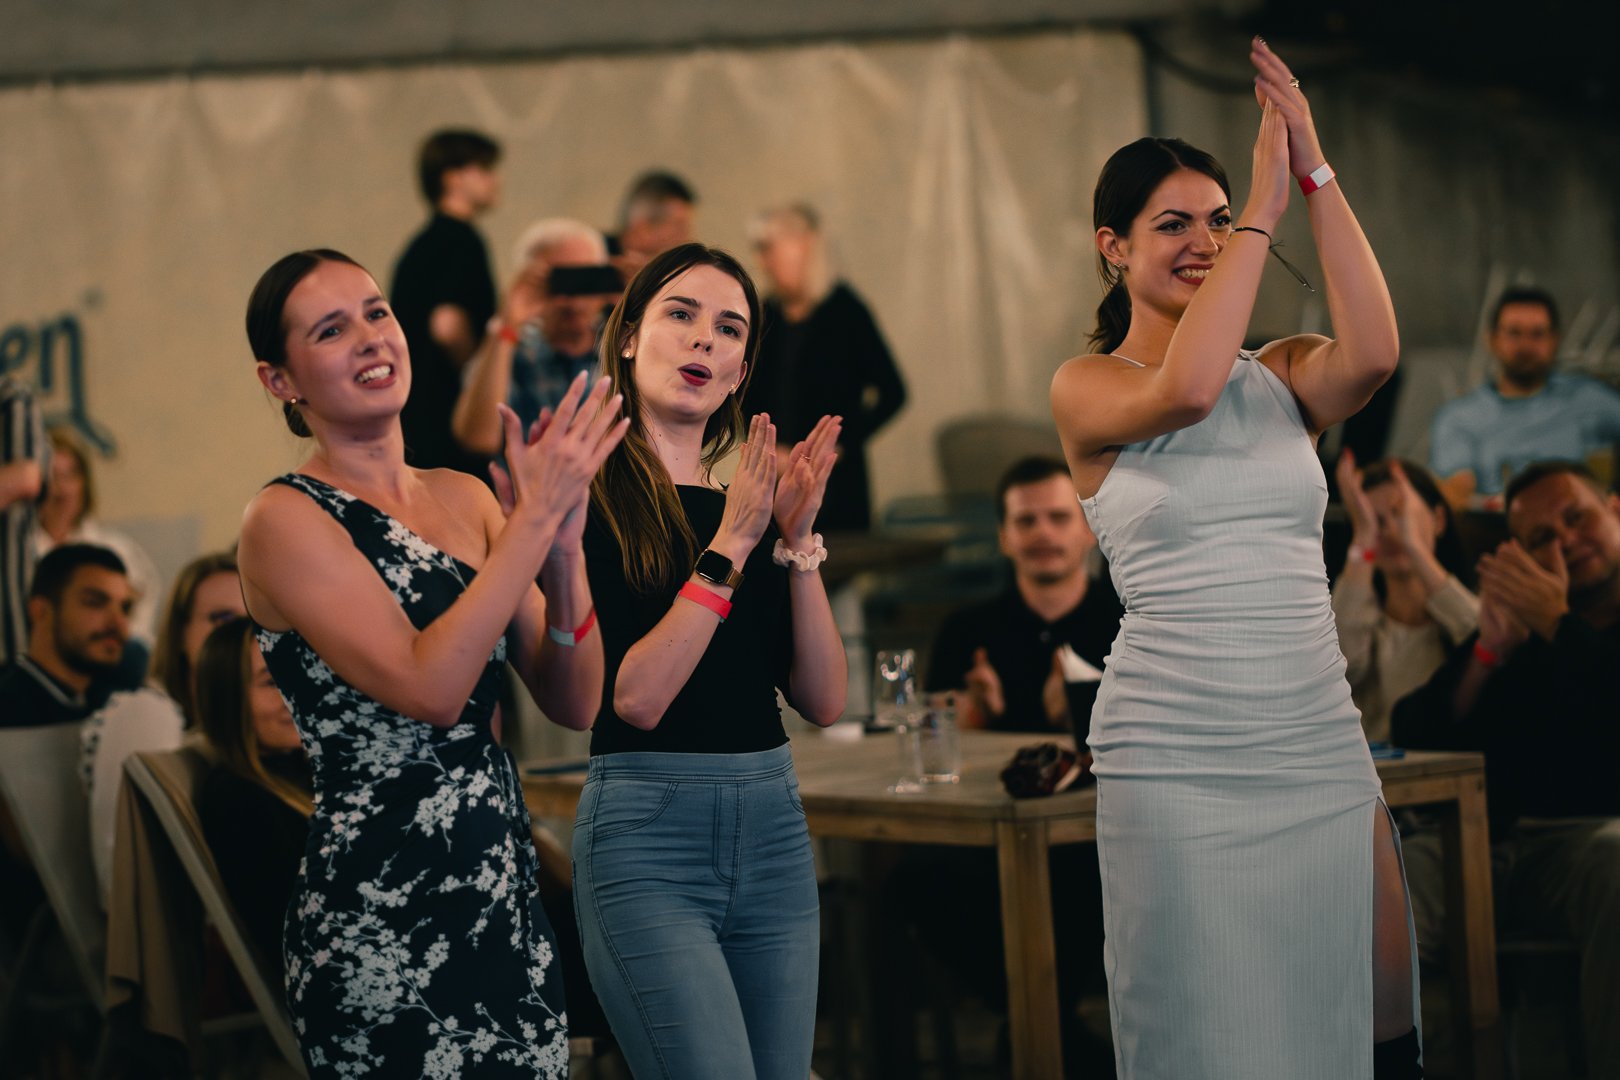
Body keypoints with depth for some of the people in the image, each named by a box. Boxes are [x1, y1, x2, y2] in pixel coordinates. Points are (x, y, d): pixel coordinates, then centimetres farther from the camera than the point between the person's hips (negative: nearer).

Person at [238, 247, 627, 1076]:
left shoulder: (462, 499, 10)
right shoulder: (287, 520, -8)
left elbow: (573, 704, 6)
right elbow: (428, 687, -21)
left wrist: (562, 546, -9)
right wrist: (535, 517, -18)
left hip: (505, 899, 6)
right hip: (379, 914, -6)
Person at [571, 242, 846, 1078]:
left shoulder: (749, 506, 12)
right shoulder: (588, 500, -4)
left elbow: (823, 701, 4)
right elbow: (635, 696, -15)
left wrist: (795, 541, -6)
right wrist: (729, 547, -15)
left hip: (772, 831, 6)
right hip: (648, 836, -6)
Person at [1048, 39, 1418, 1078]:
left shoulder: (1280, 378, 10)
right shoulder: (1085, 388, 1)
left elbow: (1372, 352, -12)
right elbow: (1183, 390, -21)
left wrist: (1315, 172, -13)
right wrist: (1267, 205, -15)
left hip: (1323, 748, 4)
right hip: (1178, 760, -4)